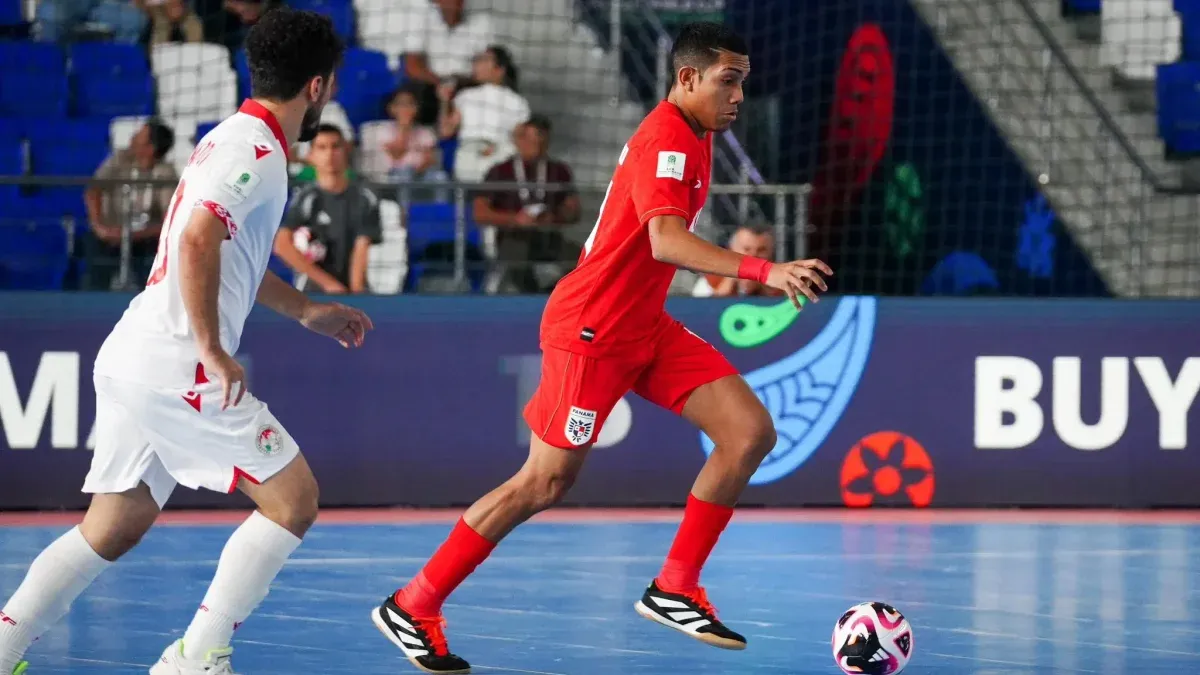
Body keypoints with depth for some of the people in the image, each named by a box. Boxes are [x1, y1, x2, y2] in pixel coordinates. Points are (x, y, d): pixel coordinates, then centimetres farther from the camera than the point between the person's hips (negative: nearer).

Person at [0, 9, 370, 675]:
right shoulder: (257, 152, -12)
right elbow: (198, 239, -27)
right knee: (293, 498, -2)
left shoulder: (231, 139, 19)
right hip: (176, 366, -10)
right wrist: (213, 350, -24)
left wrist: (304, 310, 39)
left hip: (128, 359, 10)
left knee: (113, 527, 14)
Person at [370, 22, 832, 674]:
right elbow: (666, 241, -37)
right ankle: (411, 606, 8)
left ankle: (673, 589, 3)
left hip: (644, 327, 9)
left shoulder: (692, 137, 11)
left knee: (751, 431, -4)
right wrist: (764, 271, -46)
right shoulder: (666, 141, -21)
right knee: (546, 482, -4)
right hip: (591, 331, -9)